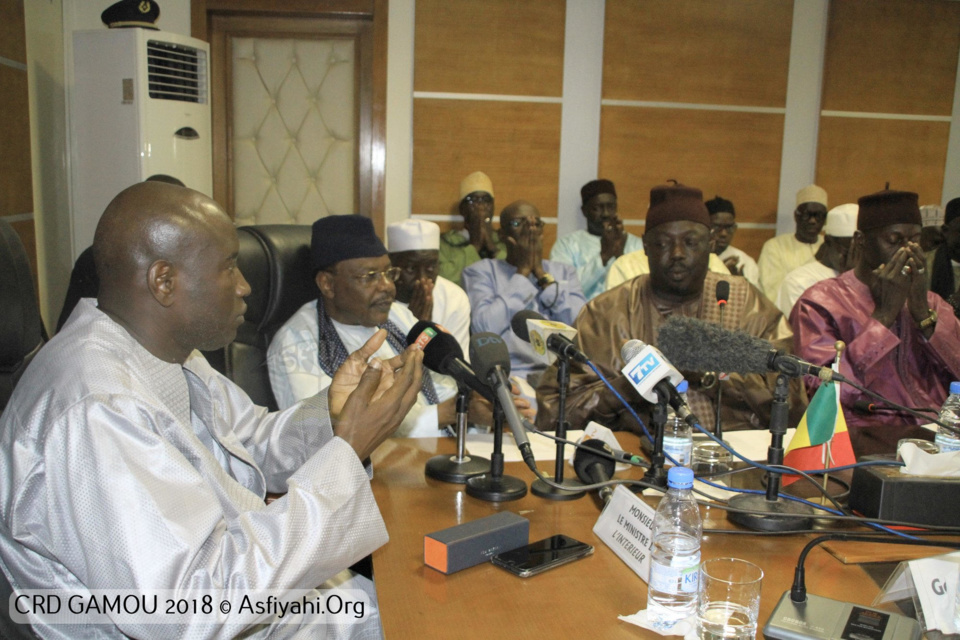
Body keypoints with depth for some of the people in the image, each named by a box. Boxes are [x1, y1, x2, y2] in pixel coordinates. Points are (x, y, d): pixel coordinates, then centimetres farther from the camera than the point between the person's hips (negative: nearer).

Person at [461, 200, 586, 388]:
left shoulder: (564, 272, 23)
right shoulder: (481, 271, 12)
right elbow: (484, 329, -6)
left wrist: (540, 272, 4)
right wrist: (523, 271, 2)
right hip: (510, 373, -3)